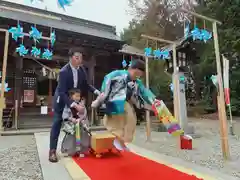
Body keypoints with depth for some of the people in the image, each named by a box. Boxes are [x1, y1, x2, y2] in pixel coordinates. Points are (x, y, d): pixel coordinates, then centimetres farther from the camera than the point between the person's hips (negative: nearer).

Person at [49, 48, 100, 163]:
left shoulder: (81, 69, -12)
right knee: (57, 123, -3)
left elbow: (86, 85, 0)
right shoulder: (64, 72, -30)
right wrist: (74, 105, -45)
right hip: (61, 99, -6)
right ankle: (52, 151, 5)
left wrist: (97, 91, -15)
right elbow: (62, 92, -35)